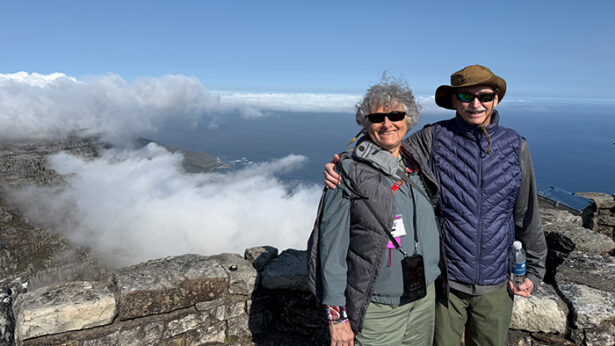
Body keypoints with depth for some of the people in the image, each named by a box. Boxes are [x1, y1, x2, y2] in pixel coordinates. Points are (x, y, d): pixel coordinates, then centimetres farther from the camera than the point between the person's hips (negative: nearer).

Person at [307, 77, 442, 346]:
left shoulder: (417, 165, 3)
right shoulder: (349, 174, -14)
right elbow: (332, 248, -14)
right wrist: (337, 314, -13)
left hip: (424, 298, 6)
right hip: (378, 309, -5)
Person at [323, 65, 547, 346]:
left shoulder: (515, 146, -1)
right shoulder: (434, 138, -8)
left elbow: (527, 214, 6)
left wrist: (534, 270, 9)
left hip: (495, 283, 2)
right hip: (445, 279, -2)